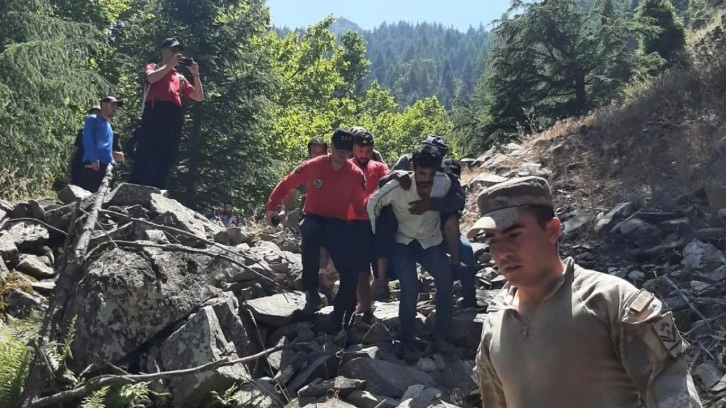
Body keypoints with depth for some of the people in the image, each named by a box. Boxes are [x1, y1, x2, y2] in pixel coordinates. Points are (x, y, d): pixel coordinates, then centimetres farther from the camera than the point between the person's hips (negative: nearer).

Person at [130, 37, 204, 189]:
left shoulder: (180, 78, 30)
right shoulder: (153, 68, 20)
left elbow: (199, 97, 21)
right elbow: (151, 78, -5)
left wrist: (195, 75, 12)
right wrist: (170, 64, 0)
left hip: (174, 118, 4)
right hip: (155, 113, -4)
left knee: (164, 160, -3)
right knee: (145, 155, -13)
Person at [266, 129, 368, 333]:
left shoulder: (356, 175, -5)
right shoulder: (313, 166, -8)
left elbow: (360, 207, -3)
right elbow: (286, 184, 4)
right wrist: (272, 206, -2)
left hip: (339, 224, 2)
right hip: (314, 219, -1)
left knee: (349, 273, -12)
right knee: (310, 234, -39)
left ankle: (338, 321, 7)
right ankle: (311, 294, -24)